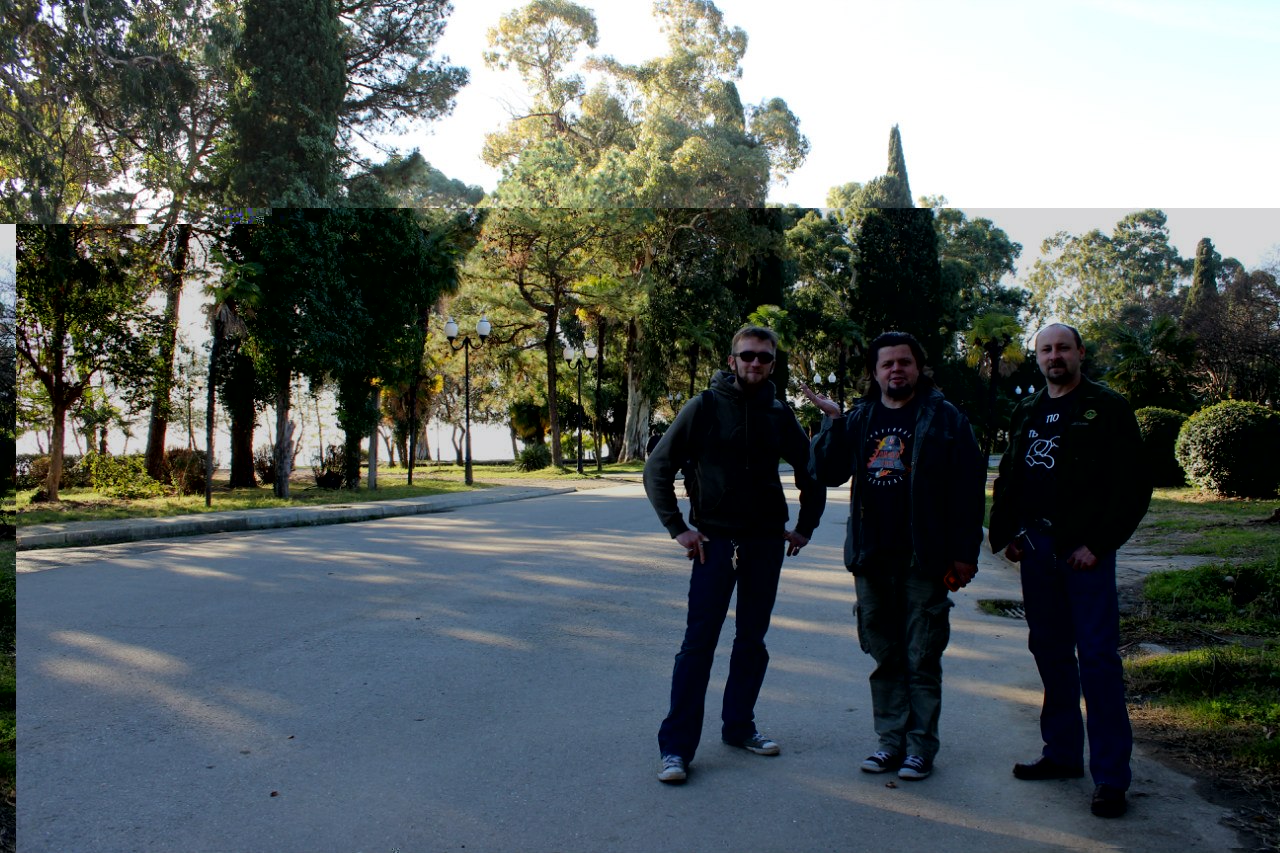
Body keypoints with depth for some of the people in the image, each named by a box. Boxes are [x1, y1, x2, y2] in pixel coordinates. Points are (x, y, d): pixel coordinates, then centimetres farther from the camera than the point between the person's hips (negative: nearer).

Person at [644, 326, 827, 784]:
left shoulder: (779, 415, 5)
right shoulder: (704, 407, -5)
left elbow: (811, 472, 17)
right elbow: (657, 468, -4)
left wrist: (805, 527, 10)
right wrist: (677, 528, -9)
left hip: (766, 543, 4)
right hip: (715, 541, -4)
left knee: (752, 641, 12)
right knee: (699, 643, -5)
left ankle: (739, 726, 27)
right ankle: (676, 746, 0)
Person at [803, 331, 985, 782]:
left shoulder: (943, 417, 0)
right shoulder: (859, 419, 12)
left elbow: (968, 487, -4)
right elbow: (826, 472, 5)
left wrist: (965, 552, -9)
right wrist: (832, 422, -7)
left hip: (923, 559, -4)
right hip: (872, 558, 4)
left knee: (922, 658, 2)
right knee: (885, 656, 12)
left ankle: (921, 746, 13)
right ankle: (891, 739, 22)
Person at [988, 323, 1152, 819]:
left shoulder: (1107, 408, -3)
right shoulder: (1027, 413, 15)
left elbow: (1132, 485, -8)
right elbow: (1008, 478, 19)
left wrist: (1098, 543, -14)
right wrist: (1006, 533, 6)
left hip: (1084, 549, -6)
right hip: (1036, 548, 6)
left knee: (1097, 657, -5)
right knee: (1049, 651, 11)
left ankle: (1110, 774, 1)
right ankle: (1062, 753, 23)